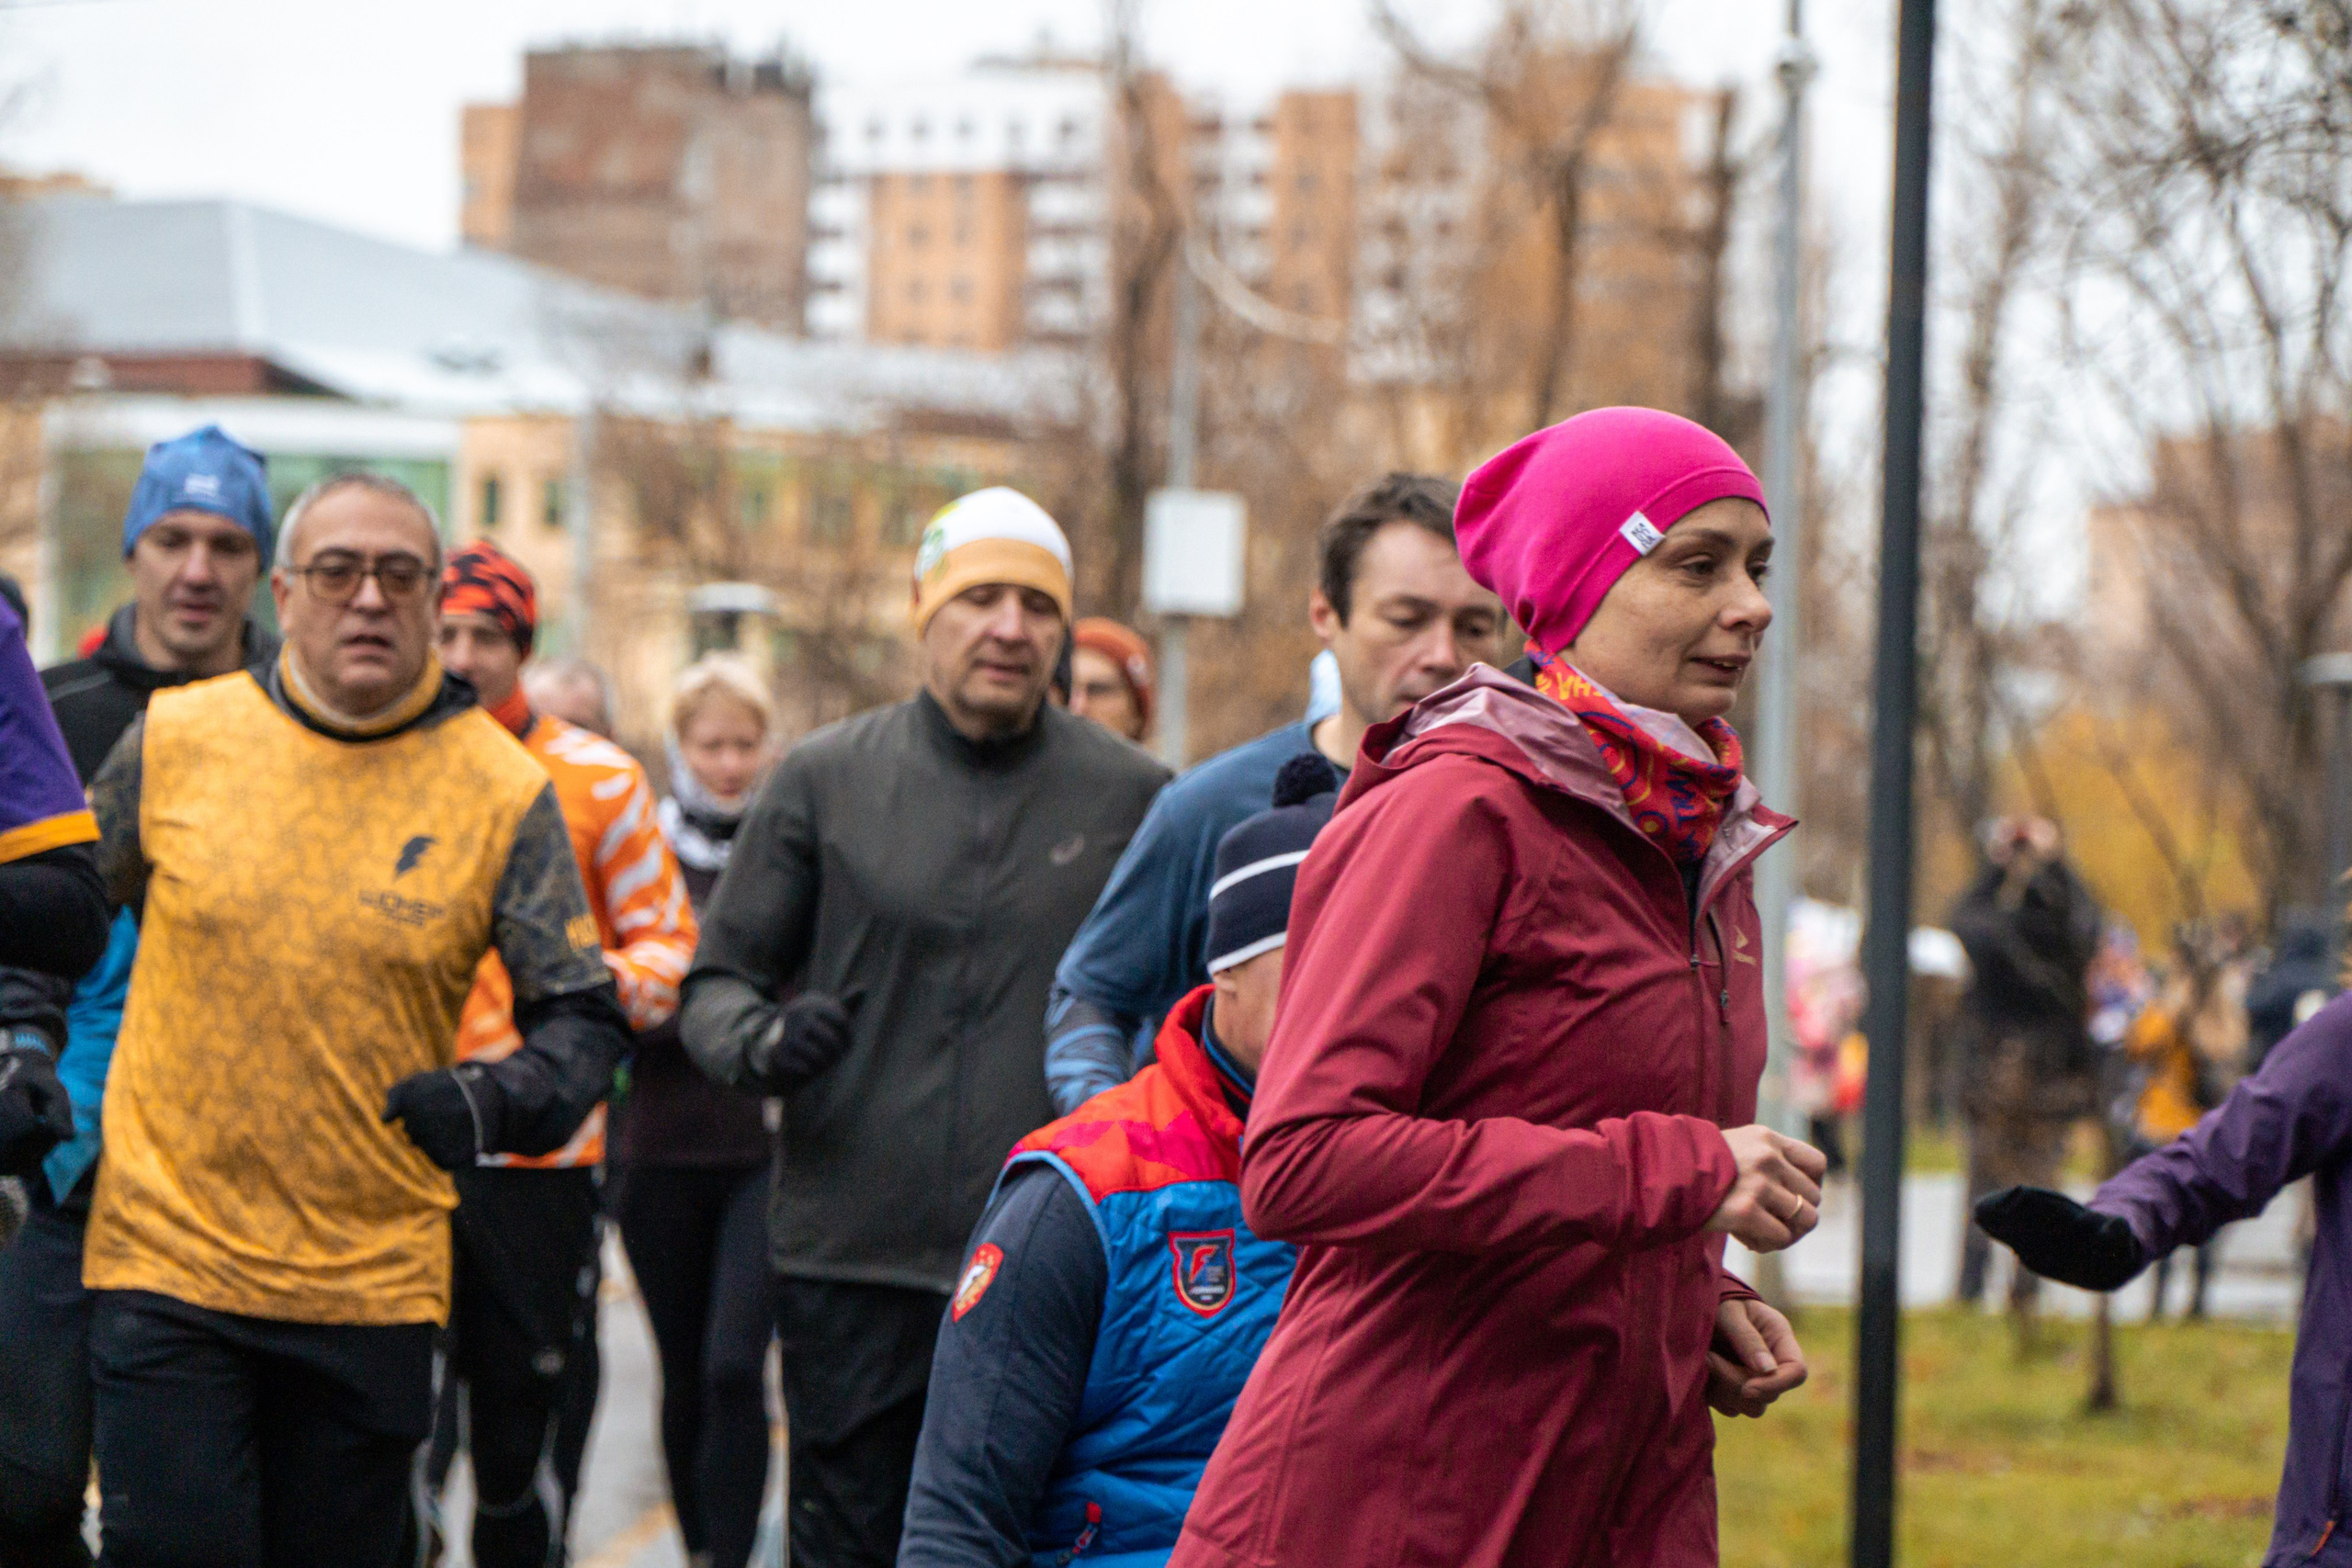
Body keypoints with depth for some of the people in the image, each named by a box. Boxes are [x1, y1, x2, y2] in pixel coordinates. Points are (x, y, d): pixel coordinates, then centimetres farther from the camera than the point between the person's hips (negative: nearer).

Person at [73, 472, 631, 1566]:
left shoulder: (503, 792, -1)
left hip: (374, 1282, 1)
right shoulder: (176, 739, 1)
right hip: (167, 1262, -1)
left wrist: (499, 1101, -17)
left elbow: (582, 1016, 1)